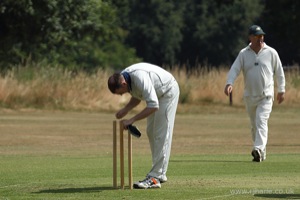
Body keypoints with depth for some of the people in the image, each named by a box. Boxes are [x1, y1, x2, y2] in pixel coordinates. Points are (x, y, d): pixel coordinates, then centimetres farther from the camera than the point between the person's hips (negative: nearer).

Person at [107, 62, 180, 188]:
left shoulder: (140, 78, -38)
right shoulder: (122, 77, -10)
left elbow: (153, 106, -40)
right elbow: (137, 96, 10)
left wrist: (132, 120, -36)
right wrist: (125, 109, -8)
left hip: (168, 92, -10)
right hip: (156, 93, 10)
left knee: (161, 135, -14)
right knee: (151, 133, 11)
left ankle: (154, 178, -19)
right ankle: (160, 174, 19)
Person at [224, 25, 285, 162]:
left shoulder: (271, 53, -1)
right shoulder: (243, 53, 2)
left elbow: (279, 72, 7)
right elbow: (235, 69, -7)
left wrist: (281, 90, 7)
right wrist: (229, 83, -25)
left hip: (266, 95, -3)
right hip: (249, 96, 3)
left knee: (261, 121, -19)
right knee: (254, 125, 11)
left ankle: (258, 150, -31)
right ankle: (262, 152, 23)